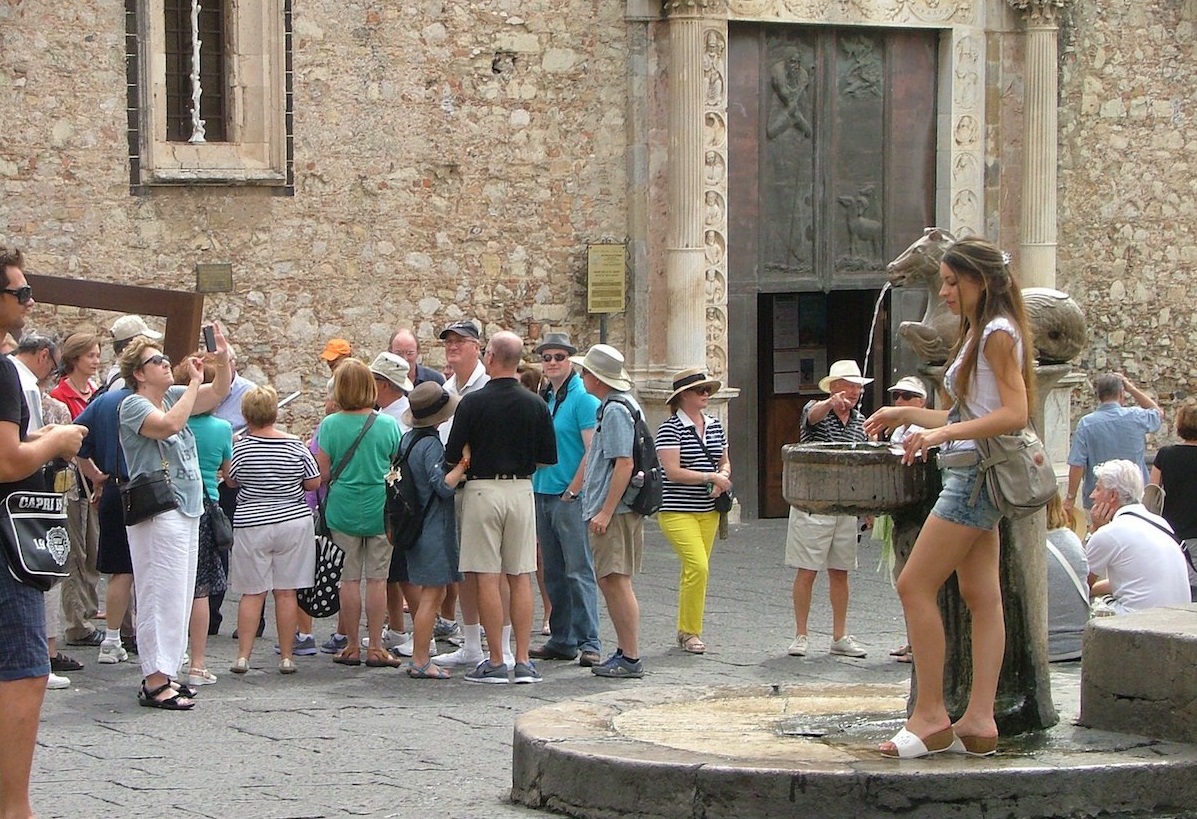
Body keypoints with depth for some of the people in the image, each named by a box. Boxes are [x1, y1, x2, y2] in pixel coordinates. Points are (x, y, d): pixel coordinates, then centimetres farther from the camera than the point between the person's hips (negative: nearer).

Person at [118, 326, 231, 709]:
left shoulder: (172, 396, 14)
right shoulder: (133, 405, -10)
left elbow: (218, 392, 18)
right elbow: (169, 424, -28)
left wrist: (222, 358, -1)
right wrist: (194, 381, -18)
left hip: (186, 511, 9)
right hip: (158, 513, -9)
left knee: (179, 597, 11)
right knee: (162, 596, -10)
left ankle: (164, 674, 16)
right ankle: (154, 683, -9)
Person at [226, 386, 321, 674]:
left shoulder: (240, 447, -8)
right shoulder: (295, 445, -5)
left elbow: (229, 481, 4)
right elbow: (314, 483, 0)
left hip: (251, 525, -1)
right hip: (294, 521, 1)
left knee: (252, 593, 5)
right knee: (286, 592, 5)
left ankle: (243, 655, 2)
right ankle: (286, 656, 7)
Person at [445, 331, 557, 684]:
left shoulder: (473, 402, -9)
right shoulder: (535, 405, 1)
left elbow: (453, 457, -7)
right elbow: (548, 458, 6)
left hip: (483, 490, -3)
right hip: (521, 490, 4)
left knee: (487, 578, 0)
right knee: (519, 577, 8)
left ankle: (496, 662, 0)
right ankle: (523, 661, 6)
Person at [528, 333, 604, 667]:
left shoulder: (583, 398, -8)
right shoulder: (544, 399, 15)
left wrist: (572, 492, -14)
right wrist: (534, 489, 12)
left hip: (572, 498, -8)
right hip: (542, 496, 8)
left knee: (579, 572, -8)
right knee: (553, 574, 10)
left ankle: (589, 643, -7)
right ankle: (562, 640, 16)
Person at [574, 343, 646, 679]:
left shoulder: (615, 411, -15)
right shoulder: (612, 406, 17)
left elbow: (624, 464, -22)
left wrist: (605, 512, -22)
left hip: (616, 512, -11)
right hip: (609, 510, 11)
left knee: (617, 581, -8)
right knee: (608, 581, 14)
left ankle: (631, 659, -5)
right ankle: (623, 651, 21)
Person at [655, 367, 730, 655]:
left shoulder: (715, 425, 12)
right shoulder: (670, 428, -10)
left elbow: (725, 463, 21)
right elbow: (673, 471, -17)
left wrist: (722, 477, -2)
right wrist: (711, 477, -16)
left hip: (708, 510, 7)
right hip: (677, 510, -7)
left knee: (694, 571, 8)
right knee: (697, 567, -16)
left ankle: (685, 631, 17)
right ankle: (691, 632, -6)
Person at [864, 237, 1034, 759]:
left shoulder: (999, 333, -11)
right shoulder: (977, 334, 19)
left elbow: (1015, 413, -21)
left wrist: (943, 433, -26)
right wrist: (906, 415, 17)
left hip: (979, 472, -10)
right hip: (972, 474, 10)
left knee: (914, 586, -10)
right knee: (980, 596, 5)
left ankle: (930, 715, -7)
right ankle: (979, 721, 2)